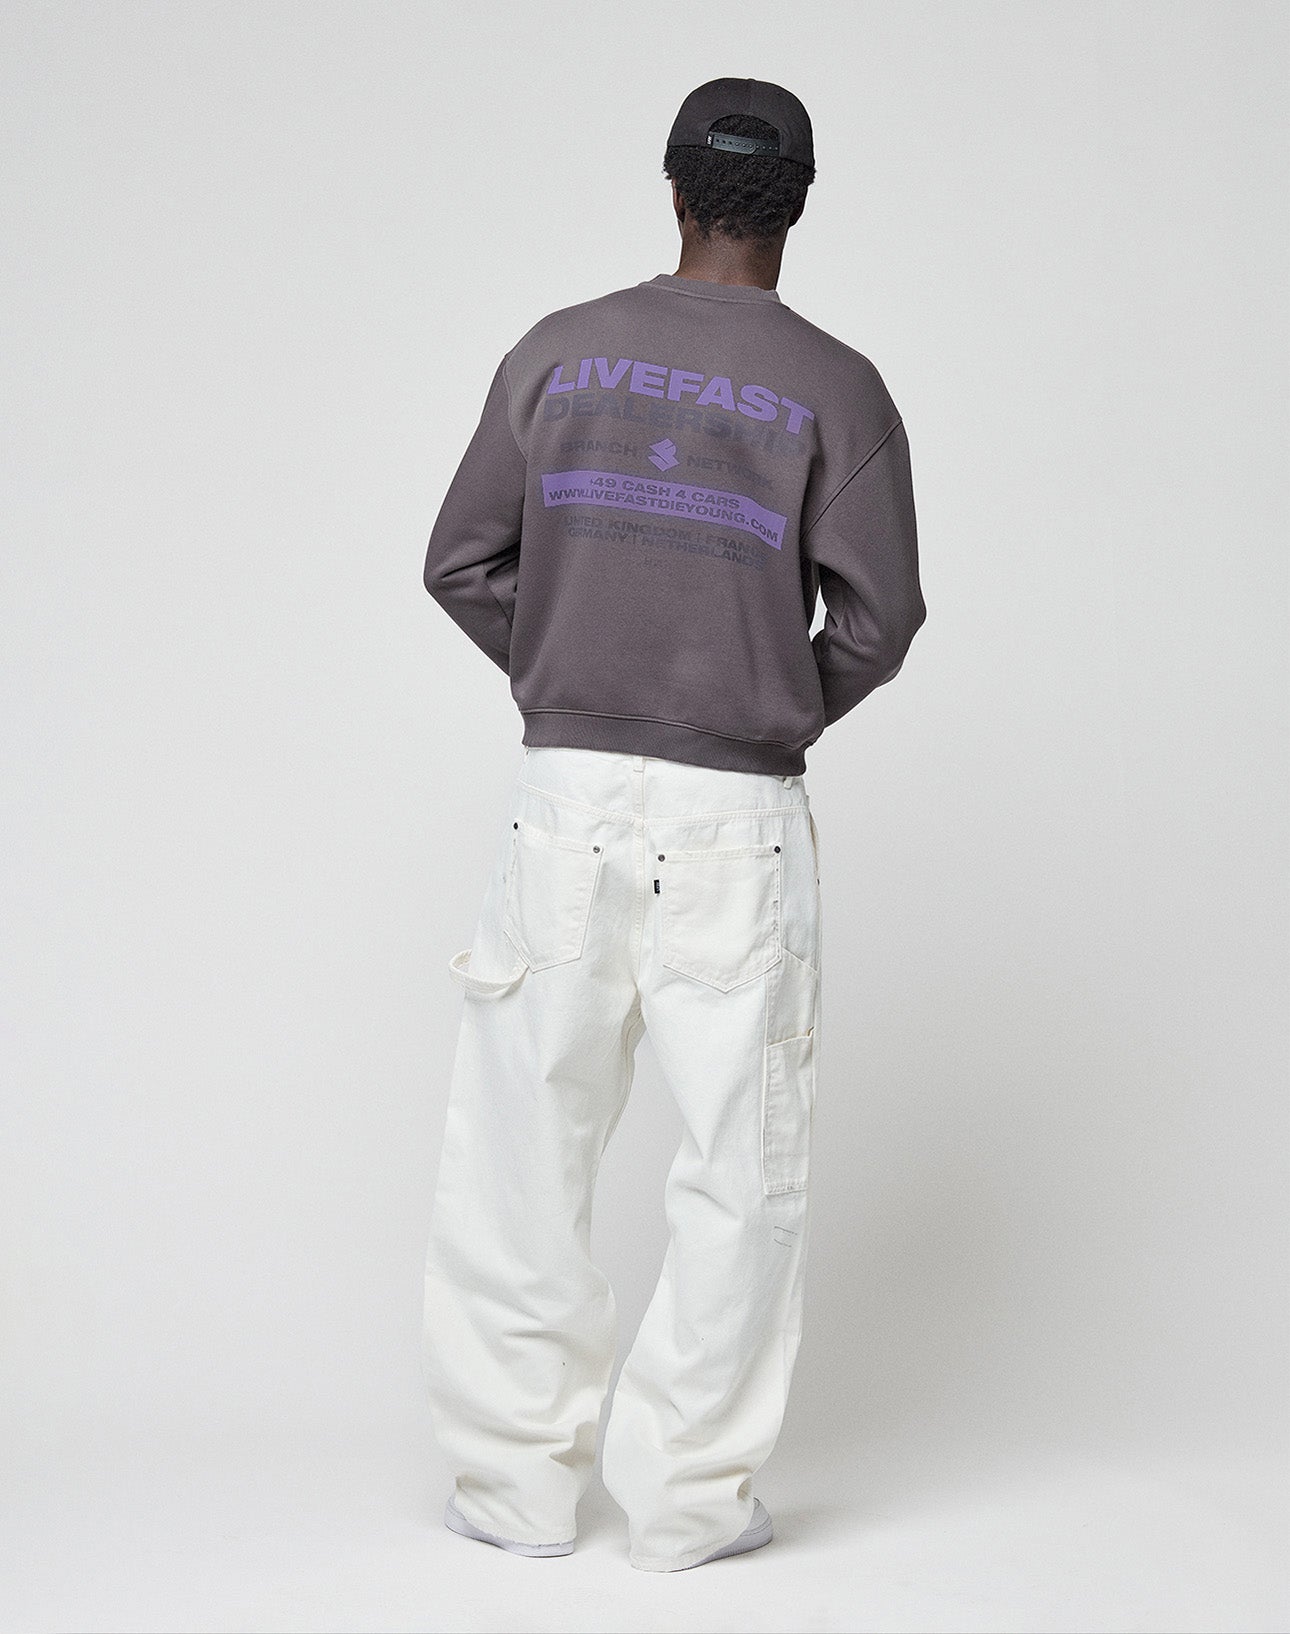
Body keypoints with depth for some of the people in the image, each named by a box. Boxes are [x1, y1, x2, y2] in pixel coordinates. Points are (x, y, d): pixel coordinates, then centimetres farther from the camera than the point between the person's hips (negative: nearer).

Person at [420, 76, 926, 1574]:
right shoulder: (836, 389, -1)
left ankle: (517, 1480, 17)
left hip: (567, 792, 2)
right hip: (739, 816, -1)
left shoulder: (558, 353, 4)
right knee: (740, 1169, 7)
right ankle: (685, 1496, 10)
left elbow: (462, 565, 5)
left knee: (520, 1145, 10)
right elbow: (877, 618, -3)